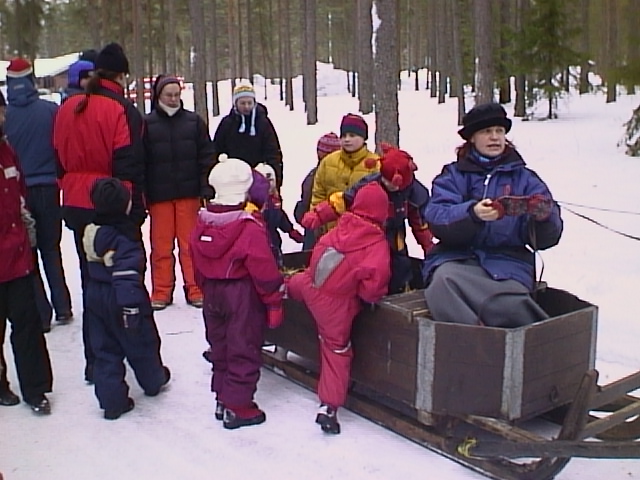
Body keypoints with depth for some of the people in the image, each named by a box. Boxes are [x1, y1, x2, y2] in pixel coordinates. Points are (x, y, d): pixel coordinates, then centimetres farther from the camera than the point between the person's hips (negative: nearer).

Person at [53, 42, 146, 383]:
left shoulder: (67, 109, 7)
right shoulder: (122, 110, -12)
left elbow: (60, 158, 14)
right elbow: (129, 165, -14)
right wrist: (135, 207, -8)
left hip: (76, 206, 6)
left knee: (91, 280, 14)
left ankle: (95, 360, 21)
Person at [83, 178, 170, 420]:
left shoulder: (92, 231, 1)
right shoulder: (125, 238, -23)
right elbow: (126, 275, -28)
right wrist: (130, 307, -26)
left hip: (95, 296, 7)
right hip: (120, 299, -7)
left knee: (104, 349, 11)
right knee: (142, 343, 16)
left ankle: (111, 401, 14)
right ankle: (153, 381, 37)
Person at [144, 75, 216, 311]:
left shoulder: (194, 121, 6)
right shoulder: (147, 124, 2)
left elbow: (206, 156, 6)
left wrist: (206, 188, -2)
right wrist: (143, 194, -3)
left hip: (189, 193, 1)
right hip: (159, 195, 0)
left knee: (191, 244, 5)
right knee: (161, 246, 5)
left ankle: (195, 290, 14)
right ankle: (161, 292, 15)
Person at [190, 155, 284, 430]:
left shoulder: (203, 222, 0)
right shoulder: (250, 227, -21)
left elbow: (197, 263, 10)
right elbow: (264, 269, -18)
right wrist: (274, 300, -7)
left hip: (213, 293, 7)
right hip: (243, 296, -7)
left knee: (220, 346, 19)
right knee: (244, 350, 3)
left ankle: (222, 399, 29)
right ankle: (238, 406, 9)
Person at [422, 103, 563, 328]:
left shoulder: (525, 178, 16)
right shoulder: (453, 175, 13)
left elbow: (545, 238, 4)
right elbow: (437, 220, -6)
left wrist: (545, 216, -20)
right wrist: (472, 214, -26)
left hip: (507, 261, 0)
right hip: (456, 256, 0)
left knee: (509, 308, -33)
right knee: (444, 281, -35)